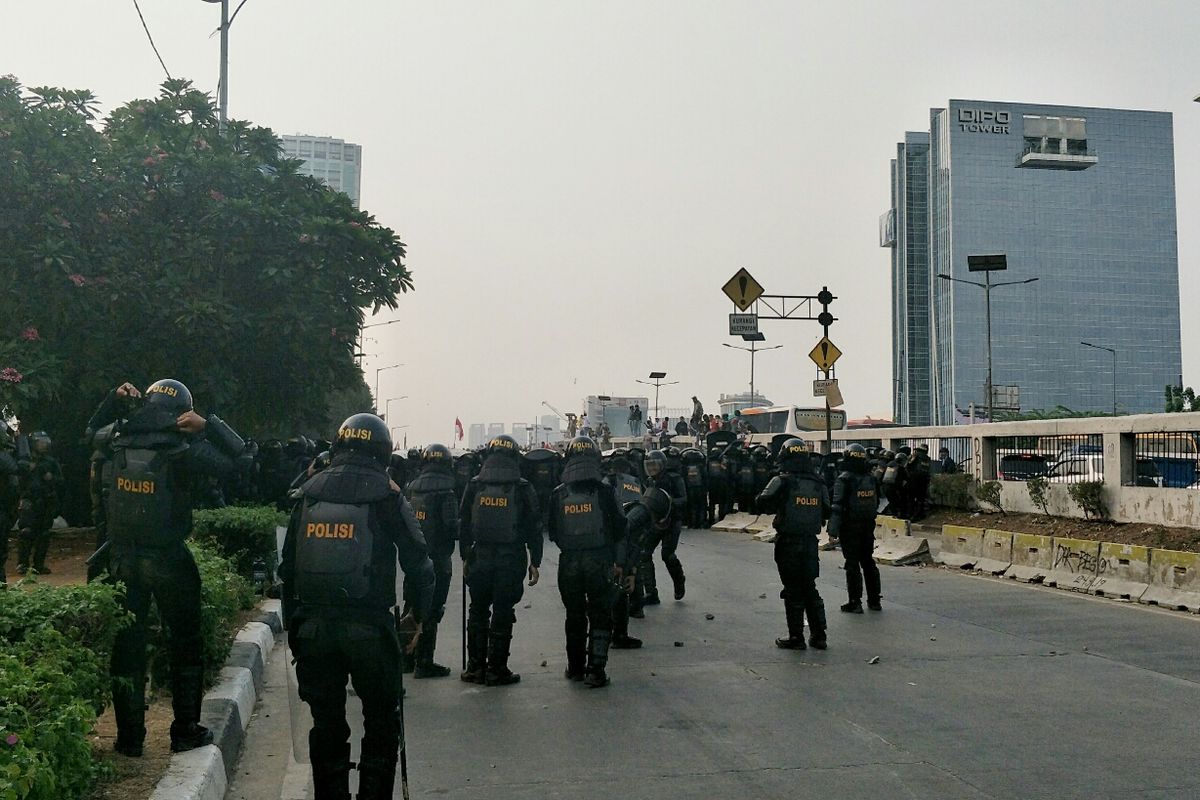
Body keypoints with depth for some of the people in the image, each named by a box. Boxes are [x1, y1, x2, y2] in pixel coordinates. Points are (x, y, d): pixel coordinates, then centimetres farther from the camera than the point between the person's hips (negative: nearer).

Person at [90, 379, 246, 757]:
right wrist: (208, 424, -13)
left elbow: (91, 431, 19)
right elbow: (240, 458, -11)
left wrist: (114, 400, 12)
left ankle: (130, 737, 18)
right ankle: (185, 732, 15)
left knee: (127, 645, 12)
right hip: (168, 561, -4)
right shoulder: (185, 453, -17)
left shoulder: (118, 448, -4)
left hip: (124, 560, 4)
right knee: (185, 645, 12)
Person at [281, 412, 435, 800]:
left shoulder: (309, 491, 6)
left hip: (313, 626, 4)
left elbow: (288, 563, 10)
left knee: (327, 723, 14)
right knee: (382, 722, 11)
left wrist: (292, 619, 18)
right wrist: (419, 614, 8)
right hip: (369, 627, -4)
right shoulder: (386, 494, -7)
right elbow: (418, 561, -6)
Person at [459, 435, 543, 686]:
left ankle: (475, 667, 17)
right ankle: (496, 670, 7)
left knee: (478, 613, 14)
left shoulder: (474, 485, 2)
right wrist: (535, 562, 3)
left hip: (480, 556, 3)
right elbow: (534, 527, -3)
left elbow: (463, 523, 6)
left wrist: (465, 556, 13)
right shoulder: (522, 488, -5)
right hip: (511, 560, -2)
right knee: (502, 615, 4)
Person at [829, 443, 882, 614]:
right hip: (868, 526, 6)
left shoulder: (844, 480, -15)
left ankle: (855, 602, 1)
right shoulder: (870, 478, 5)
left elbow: (838, 506, -19)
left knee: (852, 564, 0)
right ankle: (874, 600, 20)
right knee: (868, 562, 15)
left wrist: (833, 530, -18)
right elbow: (876, 502, 12)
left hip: (850, 528, -6)